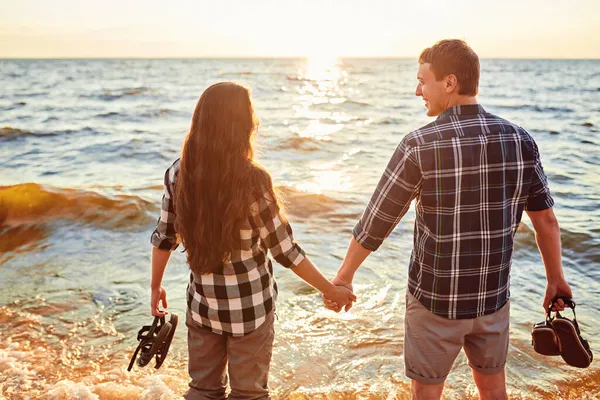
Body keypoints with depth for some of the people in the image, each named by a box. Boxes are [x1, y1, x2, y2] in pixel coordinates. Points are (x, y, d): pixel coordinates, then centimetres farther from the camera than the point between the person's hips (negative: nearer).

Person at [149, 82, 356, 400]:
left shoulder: (178, 174, -9)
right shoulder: (253, 180, -21)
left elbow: (164, 237, 2)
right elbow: (285, 250, -14)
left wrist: (156, 286, 19)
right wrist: (330, 289, -2)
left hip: (203, 303, 4)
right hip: (250, 305, -4)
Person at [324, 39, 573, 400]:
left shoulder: (420, 146, -19)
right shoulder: (520, 140, -6)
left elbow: (376, 222, -13)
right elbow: (546, 220, 1)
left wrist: (344, 275, 1)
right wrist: (556, 279, 15)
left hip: (435, 298, -4)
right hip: (493, 295, 4)